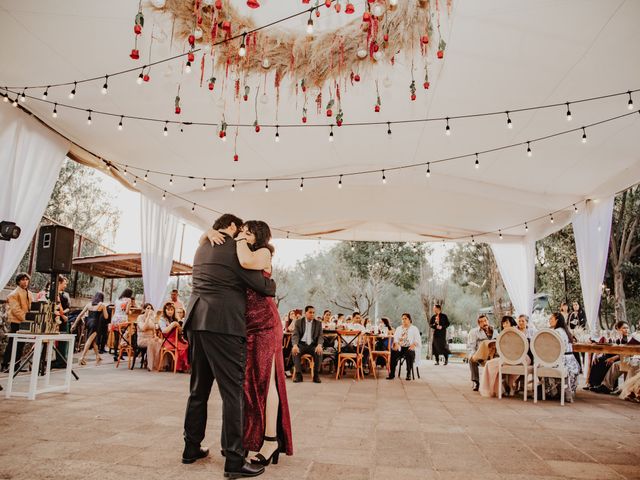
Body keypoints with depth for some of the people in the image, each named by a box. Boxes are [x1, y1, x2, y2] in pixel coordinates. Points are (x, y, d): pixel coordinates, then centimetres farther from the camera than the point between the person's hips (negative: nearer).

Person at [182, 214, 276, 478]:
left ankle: (192, 447, 26)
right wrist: (273, 285, 16)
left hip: (196, 320, 8)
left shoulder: (202, 247, 18)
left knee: (198, 389, 17)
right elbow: (261, 284, -4)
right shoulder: (235, 248, -6)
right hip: (223, 324, -8)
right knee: (232, 391, -4)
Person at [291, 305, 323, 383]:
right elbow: (295, 335, -5)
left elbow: (320, 336, -1)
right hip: (301, 344, 0)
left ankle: (316, 375, -20)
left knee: (319, 352, -31)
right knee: (294, 351, -32)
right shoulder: (299, 322, 5)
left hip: (313, 345, 0)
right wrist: (295, 345, -28)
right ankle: (298, 374, -24)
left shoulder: (318, 323, 8)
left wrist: (319, 345, -25)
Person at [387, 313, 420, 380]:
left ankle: (409, 374, -23)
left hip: (409, 348, -2)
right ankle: (392, 373, -24)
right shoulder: (398, 328, 21)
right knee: (393, 352, -30)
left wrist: (413, 345, -21)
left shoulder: (414, 329, 11)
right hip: (399, 348, 3)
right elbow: (395, 338, 7)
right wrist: (396, 344, -15)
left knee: (410, 353, -37)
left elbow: (417, 340, 1)